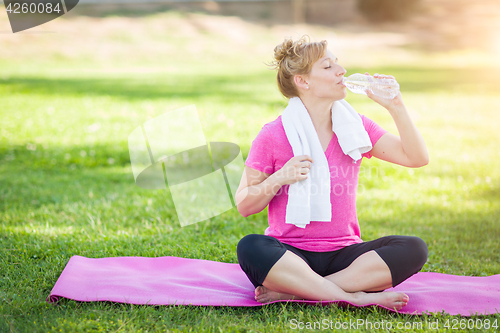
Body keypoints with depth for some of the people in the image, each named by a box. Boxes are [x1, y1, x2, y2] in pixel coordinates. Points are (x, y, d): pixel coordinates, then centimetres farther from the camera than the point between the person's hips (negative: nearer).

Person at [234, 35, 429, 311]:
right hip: (290, 255, -3)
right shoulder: (273, 136, -3)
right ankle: (355, 296, -33)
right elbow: (244, 206, 0)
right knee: (250, 248, -35)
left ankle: (294, 292, -28)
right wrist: (279, 179, -17)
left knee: (413, 249, -23)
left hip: (343, 254, 3)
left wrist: (396, 107, -6)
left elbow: (417, 158, 3)